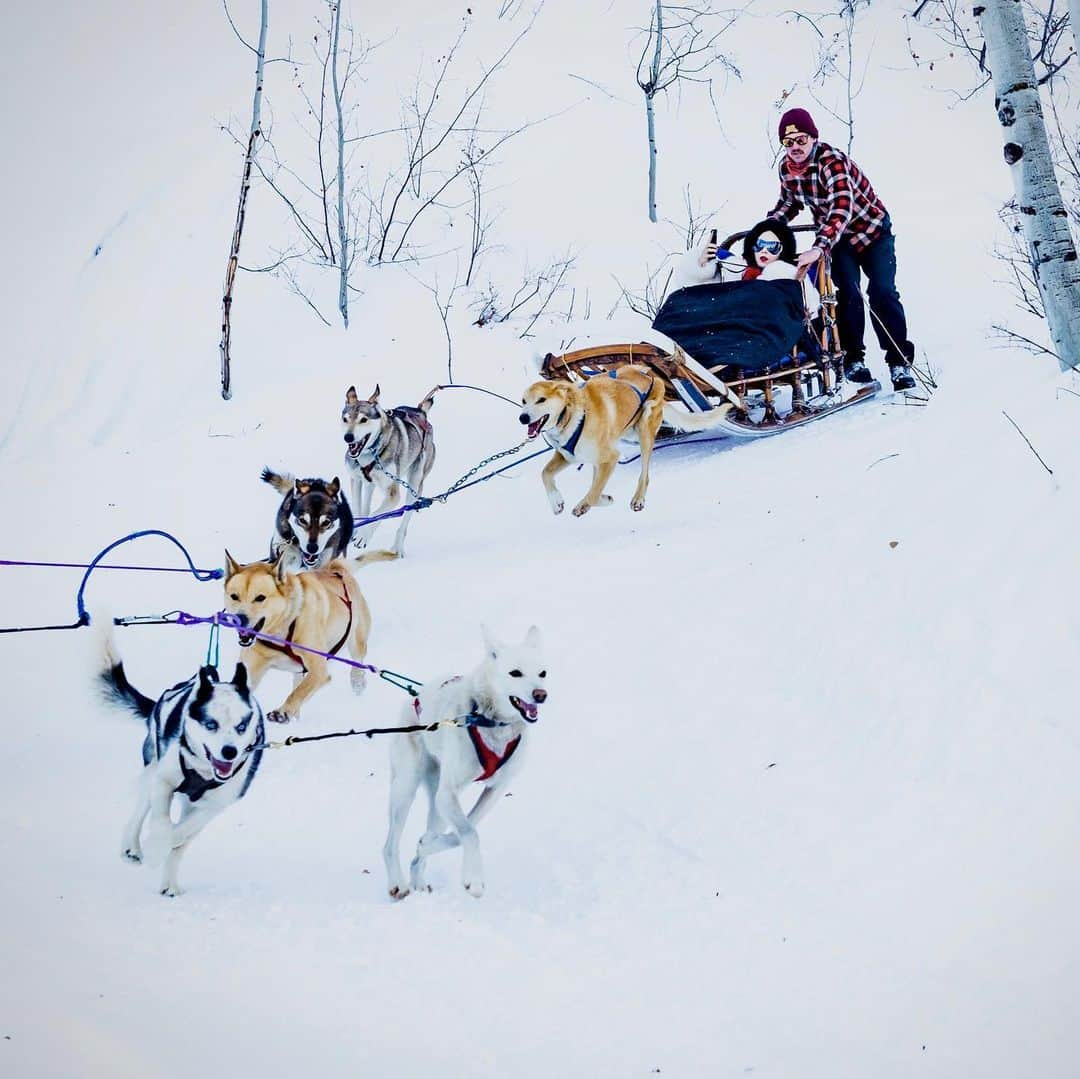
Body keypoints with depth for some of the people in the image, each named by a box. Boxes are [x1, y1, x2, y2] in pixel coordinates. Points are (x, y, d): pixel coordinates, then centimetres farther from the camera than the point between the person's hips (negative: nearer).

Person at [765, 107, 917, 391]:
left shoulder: (832, 162, -32)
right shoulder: (786, 168, -9)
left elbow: (842, 207, -46)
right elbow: (789, 203, 11)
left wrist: (819, 247, -58)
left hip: (872, 231, -5)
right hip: (837, 238, 5)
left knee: (882, 292, -16)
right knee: (848, 293, -14)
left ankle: (900, 362, -11)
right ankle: (853, 358, -4)